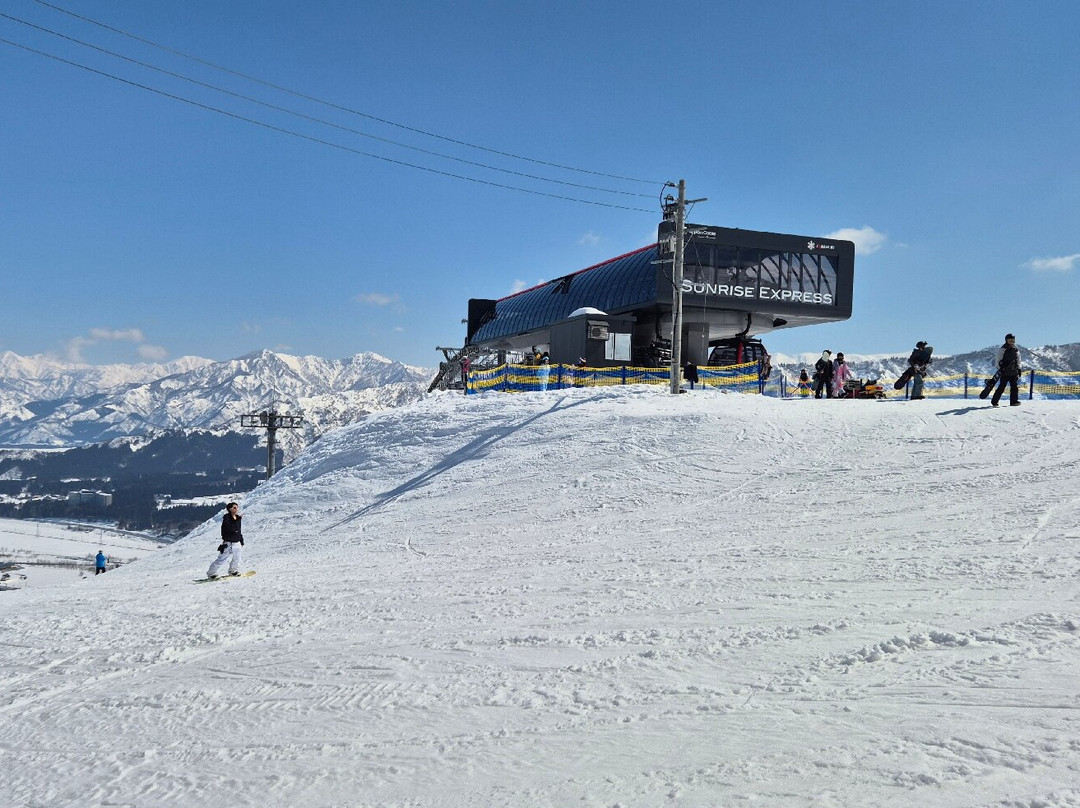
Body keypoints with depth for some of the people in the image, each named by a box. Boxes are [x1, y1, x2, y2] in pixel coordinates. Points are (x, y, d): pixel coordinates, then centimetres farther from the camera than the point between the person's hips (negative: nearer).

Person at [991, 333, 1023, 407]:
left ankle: (1014, 401, 2)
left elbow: (1018, 360, 19)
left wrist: (1019, 369, 15)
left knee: (1014, 387, -2)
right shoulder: (1002, 349, -6)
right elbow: (999, 360, -5)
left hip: (1014, 372, 5)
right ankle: (994, 401, 4)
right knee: (1001, 387, -5)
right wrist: (1000, 369, -12)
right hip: (1005, 372, -5)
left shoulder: (1016, 349, 11)